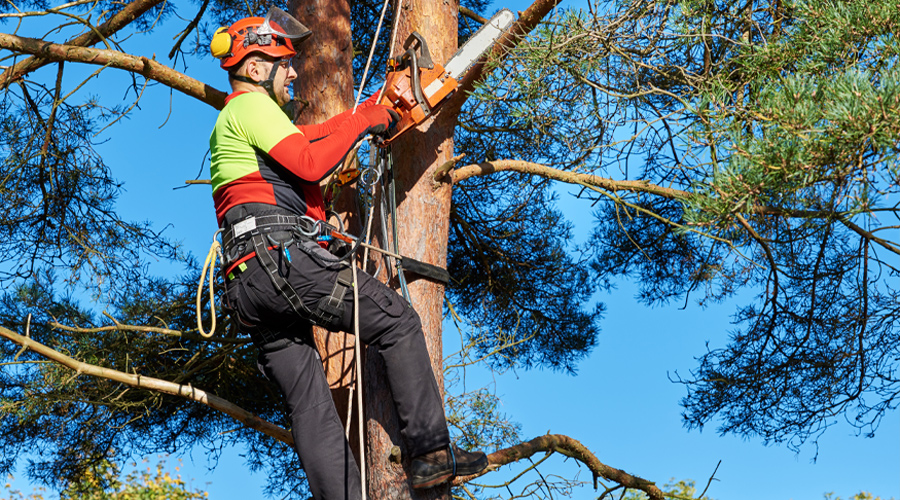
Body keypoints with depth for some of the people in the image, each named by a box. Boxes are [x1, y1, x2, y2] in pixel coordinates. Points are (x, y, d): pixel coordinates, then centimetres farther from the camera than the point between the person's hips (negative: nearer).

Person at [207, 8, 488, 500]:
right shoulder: (251, 107, 1)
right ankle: (431, 451, -4)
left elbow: (305, 138, 29)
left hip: (249, 288, 10)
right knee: (398, 320, -3)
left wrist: (370, 109, 24)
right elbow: (310, 163, -11)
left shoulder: (230, 125, 32)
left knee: (308, 402, 4)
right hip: (281, 258, -10)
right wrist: (362, 124, 2)